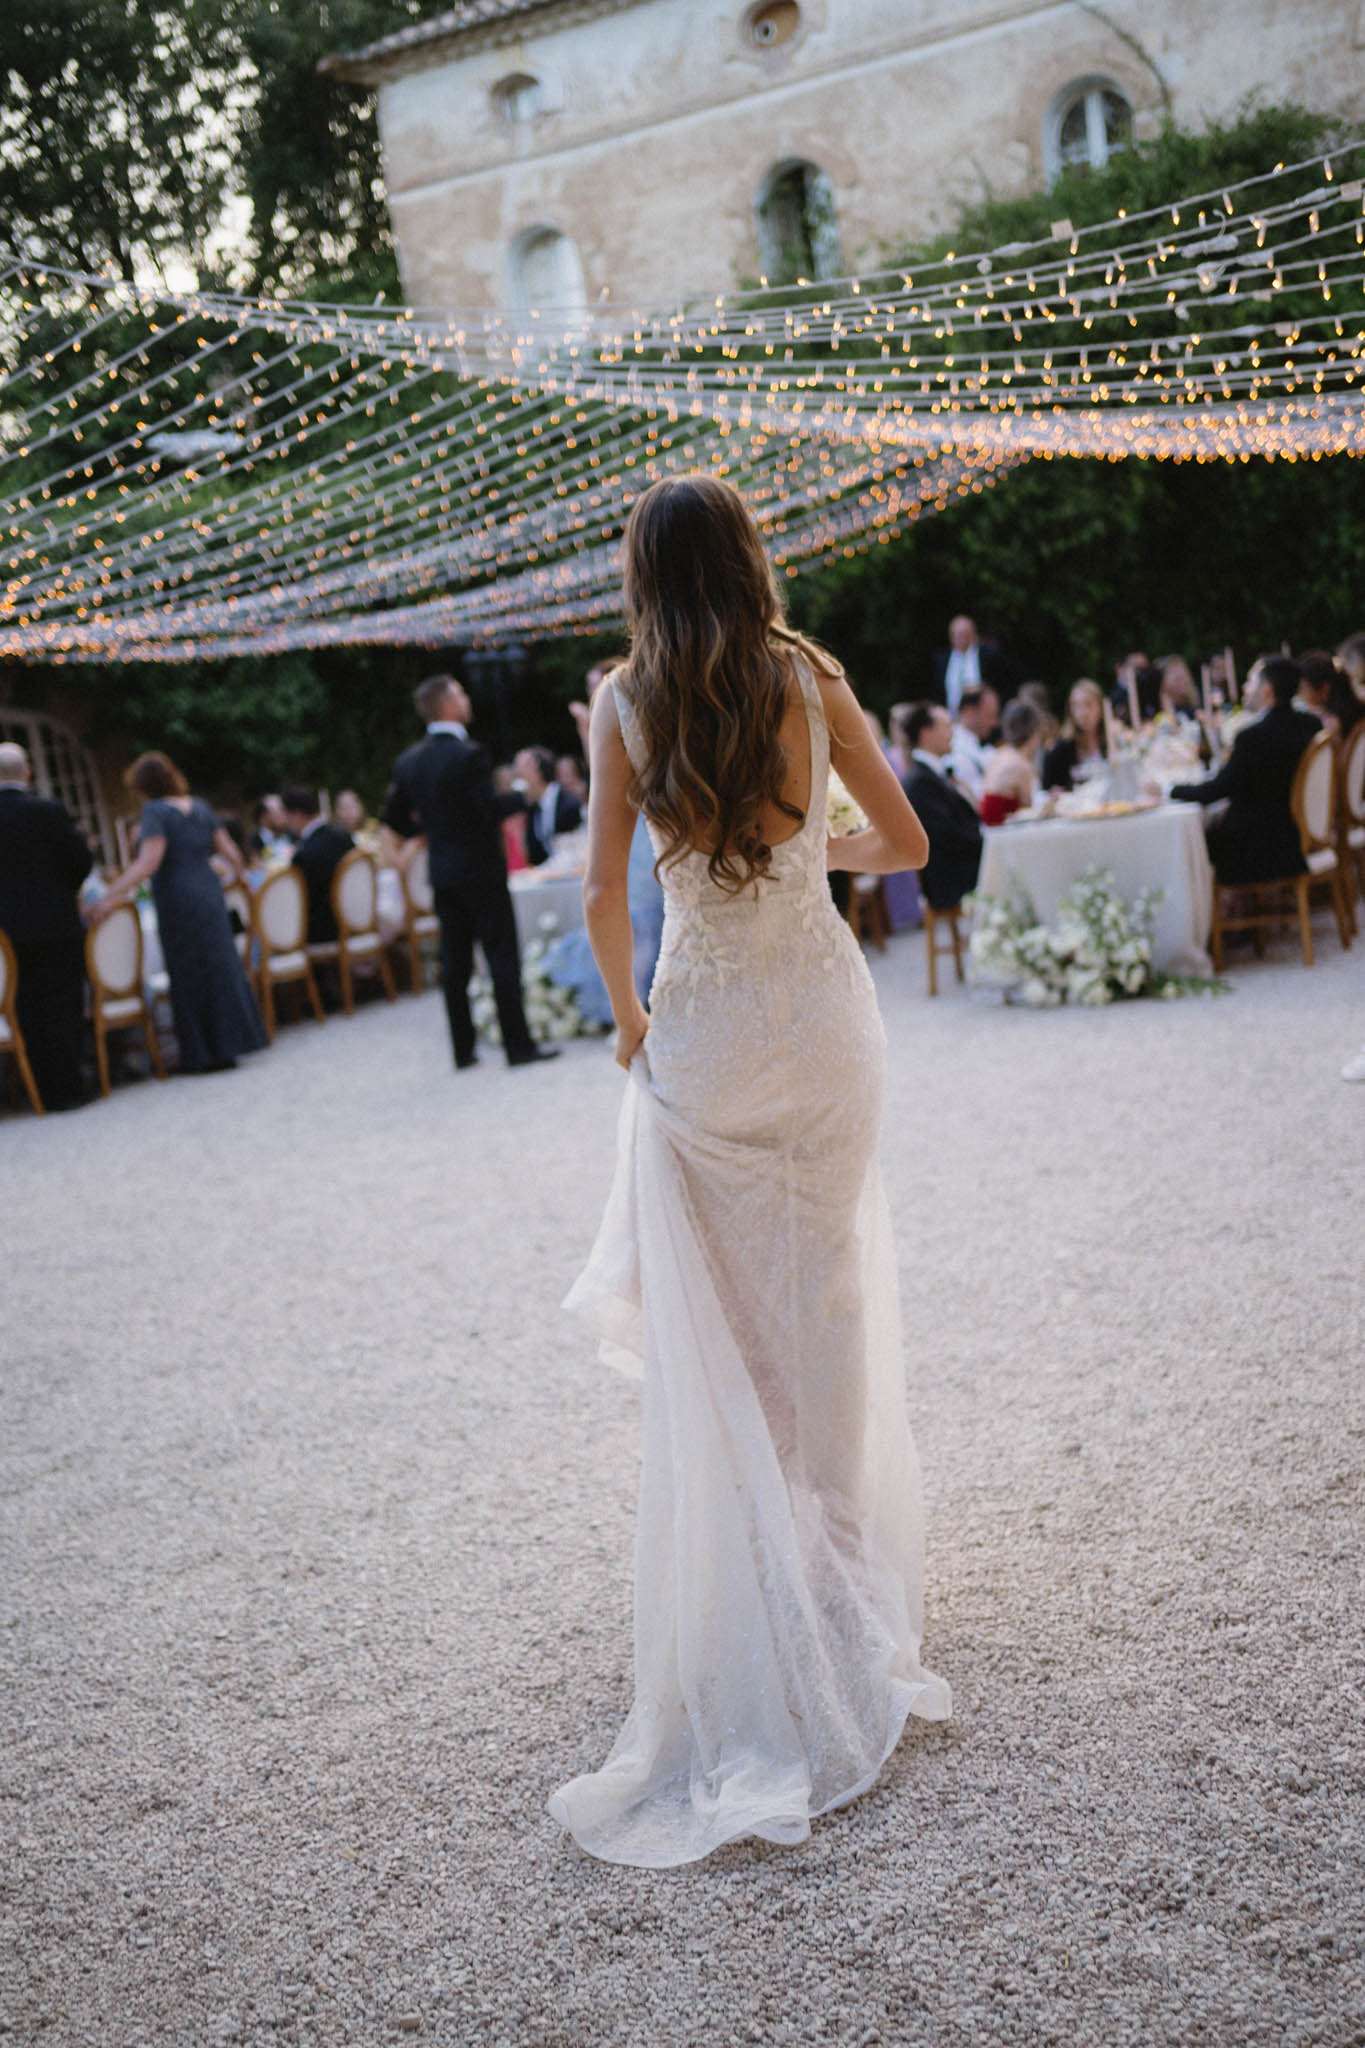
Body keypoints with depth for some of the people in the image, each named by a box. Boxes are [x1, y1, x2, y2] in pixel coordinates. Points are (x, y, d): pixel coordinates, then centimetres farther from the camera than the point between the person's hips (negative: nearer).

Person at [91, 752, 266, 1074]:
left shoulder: (155, 811, -10)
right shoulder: (199, 807, 8)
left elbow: (148, 863, -22)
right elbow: (229, 851, 10)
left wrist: (109, 897, -24)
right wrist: (240, 874, 31)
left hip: (177, 902, -6)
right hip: (210, 894, 6)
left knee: (189, 977, 2)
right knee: (219, 967, 11)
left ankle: (205, 1054, 7)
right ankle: (229, 1041, 16)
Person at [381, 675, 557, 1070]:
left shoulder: (408, 762, 5)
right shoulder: (468, 755, -16)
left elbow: (394, 818, 10)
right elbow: (489, 810, -21)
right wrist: (523, 796, -6)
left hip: (442, 874, 7)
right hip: (481, 870, -6)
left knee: (454, 963, 10)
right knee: (502, 957, -1)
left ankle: (463, 1049, 13)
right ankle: (519, 1045, 0)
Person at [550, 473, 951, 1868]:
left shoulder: (625, 707, -6)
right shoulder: (809, 680, -3)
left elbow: (604, 899, -11)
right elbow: (907, 843, 3)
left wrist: (626, 1013, 6)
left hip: (704, 1032, -1)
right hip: (823, 1014, 2)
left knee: (716, 1333, 10)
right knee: (826, 1305, 16)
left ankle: (751, 1637, 19)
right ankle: (844, 1585, 29)